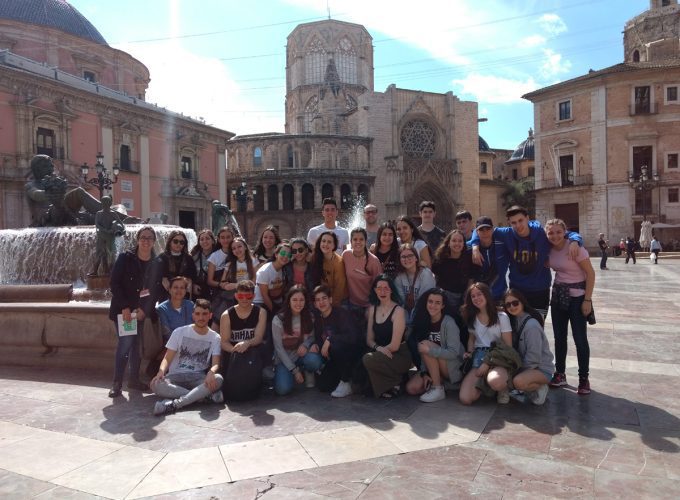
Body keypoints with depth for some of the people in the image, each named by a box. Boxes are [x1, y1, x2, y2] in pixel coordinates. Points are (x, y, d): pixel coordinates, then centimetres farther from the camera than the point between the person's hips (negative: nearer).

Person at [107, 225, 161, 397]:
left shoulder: (155, 265, 3)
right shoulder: (125, 258, -8)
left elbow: (154, 290, 4)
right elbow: (114, 283, -11)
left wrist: (144, 310, -9)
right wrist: (124, 307, -16)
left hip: (140, 311, 4)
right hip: (122, 309, -4)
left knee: (136, 344, 8)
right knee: (125, 342, -12)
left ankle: (134, 379, 20)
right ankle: (117, 383, -2)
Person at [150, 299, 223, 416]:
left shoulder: (215, 338, 4)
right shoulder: (180, 332, 4)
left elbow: (216, 363, -5)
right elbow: (167, 357, 0)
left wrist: (211, 372, -30)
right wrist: (161, 371, -23)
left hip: (198, 378, 0)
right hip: (176, 376, 0)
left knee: (218, 379, -33)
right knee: (156, 385, -32)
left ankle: (174, 404, -37)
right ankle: (206, 395, -30)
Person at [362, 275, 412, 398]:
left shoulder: (398, 311, -12)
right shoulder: (372, 309, 9)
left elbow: (394, 346, -15)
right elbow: (369, 339, 8)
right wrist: (378, 347, -13)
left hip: (399, 356, -7)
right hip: (381, 354, 7)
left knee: (368, 360, -29)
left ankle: (395, 382, -5)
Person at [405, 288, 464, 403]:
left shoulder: (448, 323, -16)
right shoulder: (423, 322, 1)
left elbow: (454, 352, -23)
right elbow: (421, 353, 0)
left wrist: (429, 349, -28)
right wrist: (424, 373, -11)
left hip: (454, 368, -5)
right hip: (432, 368, 5)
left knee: (425, 347, -27)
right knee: (411, 388, -16)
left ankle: (438, 389, -18)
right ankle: (439, 381, 8)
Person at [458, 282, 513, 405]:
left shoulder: (501, 317, -1)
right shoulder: (472, 318, 14)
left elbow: (508, 346, -3)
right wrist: (469, 352, 2)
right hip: (478, 358, 4)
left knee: (495, 381, -42)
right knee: (465, 399, -21)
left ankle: (503, 388, -2)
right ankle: (484, 384, 12)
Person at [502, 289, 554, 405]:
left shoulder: (531, 325, -20)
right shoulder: (513, 321, 5)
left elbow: (533, 358, -19)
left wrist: (516, 370, -11)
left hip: (541, 369, -8)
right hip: (522, 366, 8)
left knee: (519, 381, -36)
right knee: (498, 380, -14)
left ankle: (540, 387, -4)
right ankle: (531, 387, 7)